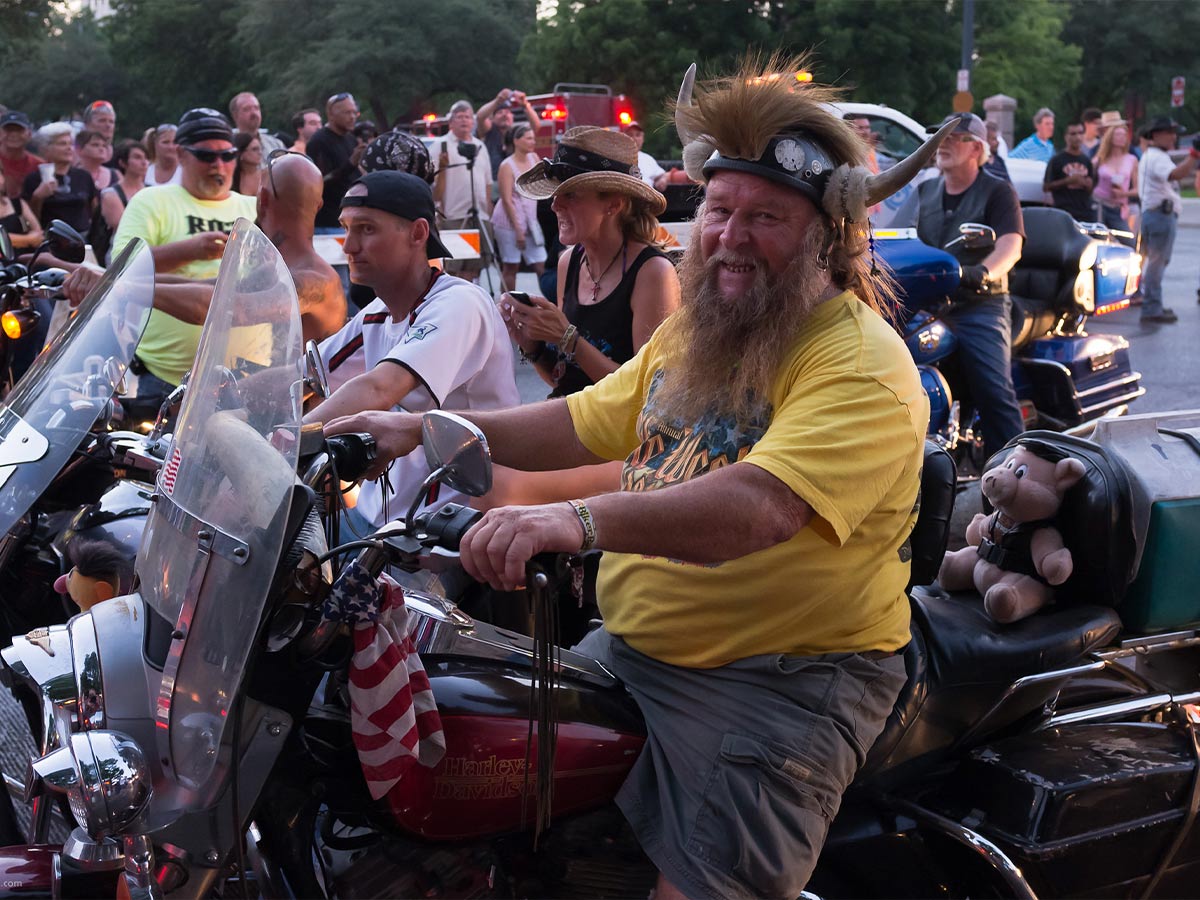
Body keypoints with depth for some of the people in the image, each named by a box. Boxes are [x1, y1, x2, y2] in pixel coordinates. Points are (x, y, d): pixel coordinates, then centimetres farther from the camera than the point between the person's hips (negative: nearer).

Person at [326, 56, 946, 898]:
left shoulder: (863, 364, -18)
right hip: (632, 648, 8)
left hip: (785, 678, -7)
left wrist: (581, 521, -47)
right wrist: (424, 429, 8)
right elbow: (586, 422, 17)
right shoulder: (691, 331, 12)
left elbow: (763, 505, -34)